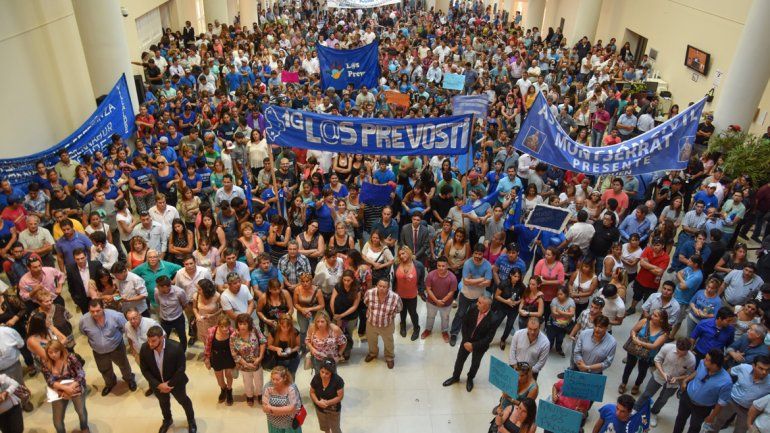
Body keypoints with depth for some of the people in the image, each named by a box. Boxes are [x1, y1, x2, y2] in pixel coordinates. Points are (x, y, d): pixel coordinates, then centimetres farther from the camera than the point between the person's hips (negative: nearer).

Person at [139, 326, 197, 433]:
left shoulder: (176, 347, -34)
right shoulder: (144, 349, -25)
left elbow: (181, 369, -22)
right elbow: (145, 370, -14)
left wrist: (170, 384, -21)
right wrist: (158, 385, -20)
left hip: (175, 382, -3)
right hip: (157, 384, 3)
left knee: (183, 401, 22)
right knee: (163, 403, 29)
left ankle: (191, 420, 50)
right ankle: (167, 420, 60)